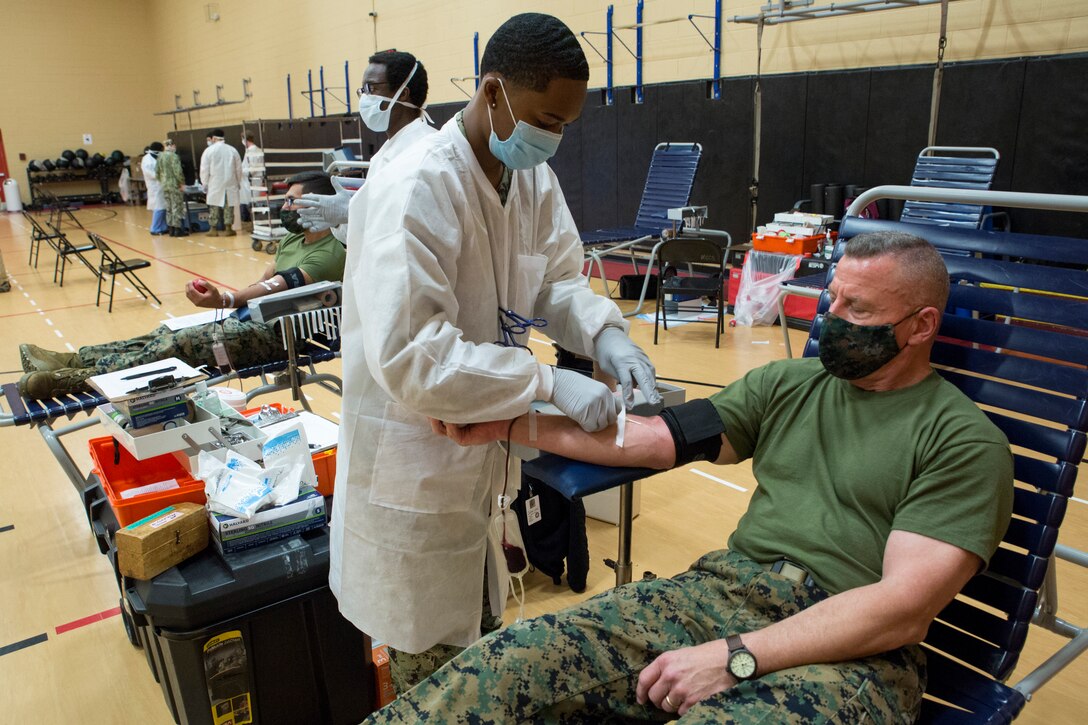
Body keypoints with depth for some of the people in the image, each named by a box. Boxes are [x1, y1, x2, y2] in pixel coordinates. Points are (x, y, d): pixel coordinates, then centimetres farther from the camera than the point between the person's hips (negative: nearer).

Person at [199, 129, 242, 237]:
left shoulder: (209, 150, -4)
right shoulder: (232, 150, 3)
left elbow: (204, 170, -2)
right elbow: (239, 169, 7)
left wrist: (205, 184, 7)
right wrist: (238, 183, 16)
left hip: (215, 184, -2)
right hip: (230, 184, 2)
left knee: (214, 207, 6)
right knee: (229, 206, 5)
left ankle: (213, 229, 8)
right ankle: (228, 228, 4)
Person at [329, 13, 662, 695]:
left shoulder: (534, 176, -2)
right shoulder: (415, 191, -27)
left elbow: (558, 278, 4)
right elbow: (408, 356, -33)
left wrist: (604, 331, -16)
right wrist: (547, 381, -34)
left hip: (484, 445, 7)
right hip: (417, 458, -7)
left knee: (480, 628, 26)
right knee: (434, 666, 14)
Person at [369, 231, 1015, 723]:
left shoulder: (967, 443, 0)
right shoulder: (787, 383, 16)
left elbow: (903, 603, -10)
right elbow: (655, 437, 9)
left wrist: (735, 658, -18)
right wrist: (509, 424, 2)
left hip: (850, 650, -4)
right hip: (719, 592, 5)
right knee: (517, 661, -19)